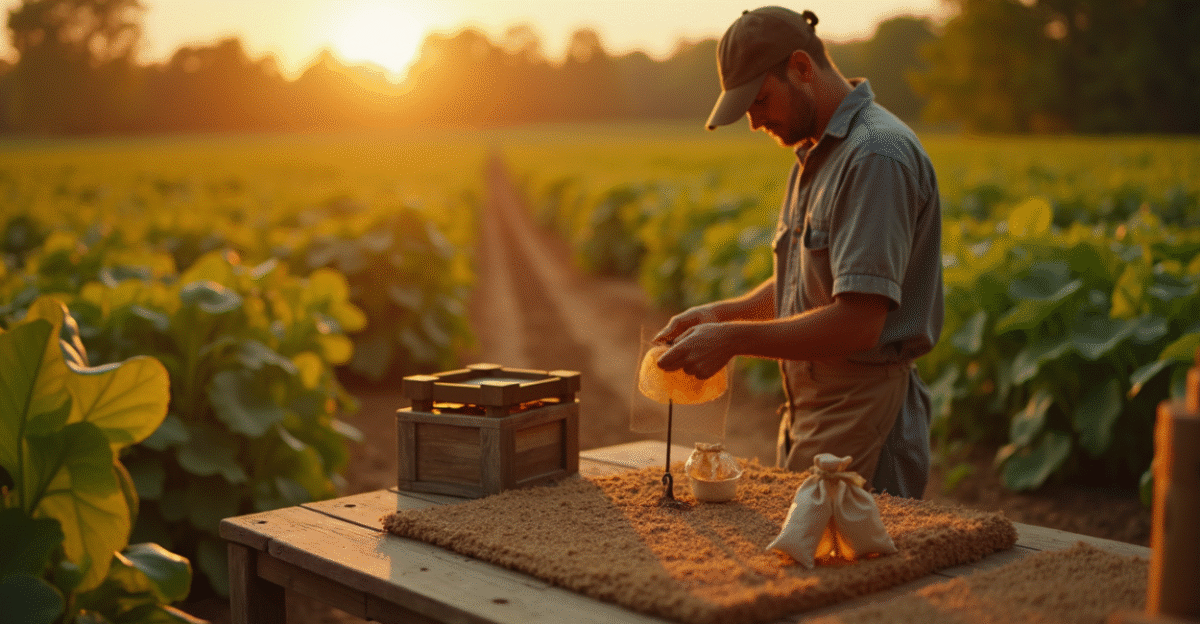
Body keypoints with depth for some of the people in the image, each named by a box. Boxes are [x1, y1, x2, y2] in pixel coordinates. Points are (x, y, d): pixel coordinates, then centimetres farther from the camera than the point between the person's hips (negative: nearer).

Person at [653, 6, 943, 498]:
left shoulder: (876, 156, -19)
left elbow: (858, 323, -26)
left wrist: (733, 340, -20)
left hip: (862, 426, -9)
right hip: (809, 412, 10)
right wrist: (723, 312, 6)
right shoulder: (815, 153, 14)